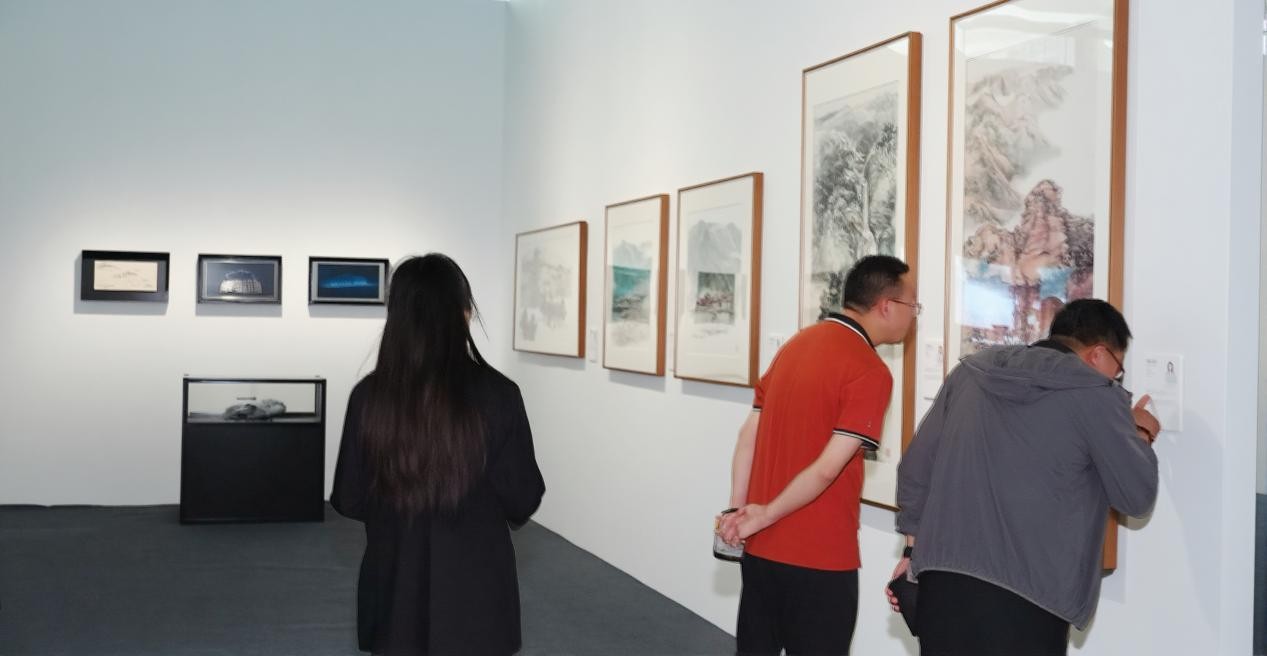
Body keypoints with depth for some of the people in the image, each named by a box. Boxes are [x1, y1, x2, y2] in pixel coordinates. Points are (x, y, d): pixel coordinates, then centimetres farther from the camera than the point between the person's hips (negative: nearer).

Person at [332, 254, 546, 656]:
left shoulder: (369, 397, -8)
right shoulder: (496, 395, -15)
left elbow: (348, 500, 0)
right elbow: (522, 501, -8)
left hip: (396, 592, 2)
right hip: (476, 595, -2)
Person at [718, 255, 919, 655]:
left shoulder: (796, 344, 7)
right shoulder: (870, 372, -16)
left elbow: (749, 433, 5)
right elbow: (827, 470, -21)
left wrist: (736, 510, 3)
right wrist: (765, 515, -11)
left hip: (760, 547, 7)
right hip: (819, 558, -7)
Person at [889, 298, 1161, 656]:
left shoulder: (971, 372, 11)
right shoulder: (1096, 395, -3)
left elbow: (916, 467, 12)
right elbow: (1136, 497, 5)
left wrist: (915, 549, 18)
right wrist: (1140, 434, 23)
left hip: (941, 581, 5)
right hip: (1024, 598, -5)